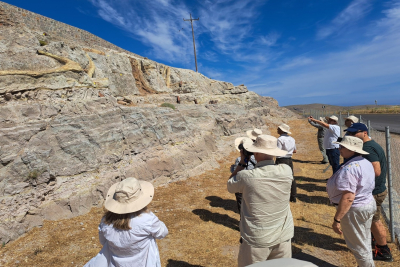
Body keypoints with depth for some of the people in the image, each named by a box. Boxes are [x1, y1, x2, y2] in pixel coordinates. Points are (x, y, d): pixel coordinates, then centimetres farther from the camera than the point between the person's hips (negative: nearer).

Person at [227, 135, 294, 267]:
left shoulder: (246, 176, -23)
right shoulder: (286, 171, -13)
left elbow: (230, 187, -2)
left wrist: (242, 162, 0)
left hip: (257, 240, -3)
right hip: (283, 236, 4)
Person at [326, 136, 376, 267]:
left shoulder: (349, 169, -29)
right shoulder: (366, 163, 3)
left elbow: (348, 198, -32)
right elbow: (362, 187, 13)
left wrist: (337, 220, -26)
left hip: (354, 210, -10)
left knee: (359, 247, 11)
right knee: (365, 244, 26)